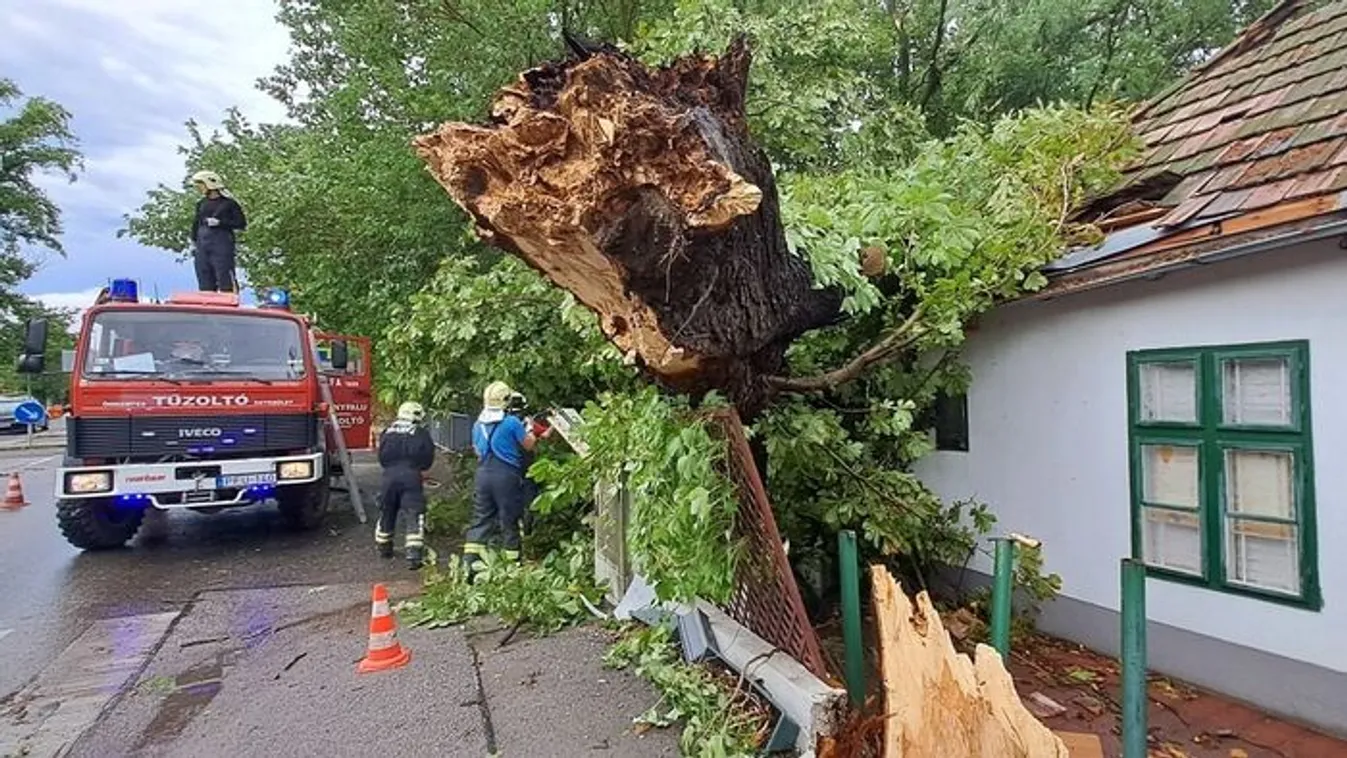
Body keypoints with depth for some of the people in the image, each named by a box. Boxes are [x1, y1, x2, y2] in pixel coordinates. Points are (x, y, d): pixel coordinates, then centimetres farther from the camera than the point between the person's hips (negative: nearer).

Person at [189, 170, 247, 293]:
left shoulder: (229, 203, -1)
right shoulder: (201, 204, 16)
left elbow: (241, 224, -4)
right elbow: (196, 224, 23)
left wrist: (220, 223, -12)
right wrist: (193, 243, 16)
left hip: (222, 245, -6)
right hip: (202, 244, 6)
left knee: (225, 280, -10)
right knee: (205, 282, 6)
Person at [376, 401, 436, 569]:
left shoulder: (387, 432, 14)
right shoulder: (422, 433, 1)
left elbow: (381, 456, 16)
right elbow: (428, 458, 1)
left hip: (389, 476, 4)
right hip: (411, 477, -4)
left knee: (386, 513, 20)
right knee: (414, 516, -5)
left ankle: (384, 548, 37)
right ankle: (414, 556, -14)